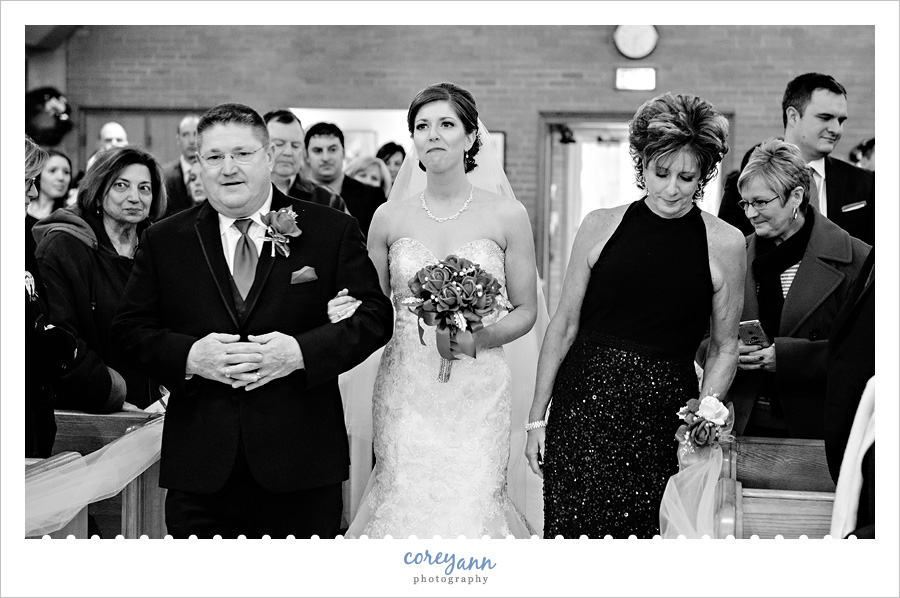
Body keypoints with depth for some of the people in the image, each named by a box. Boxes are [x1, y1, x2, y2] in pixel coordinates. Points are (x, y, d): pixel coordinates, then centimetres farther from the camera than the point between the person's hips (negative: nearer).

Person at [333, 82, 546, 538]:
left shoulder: (507, 216, 1)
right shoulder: (390, 218, 5)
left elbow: (525, 312, 5)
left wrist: (480, 336, -14)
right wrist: (348, 312, -9)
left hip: (478, 393, -1)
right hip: (406, 392, 1)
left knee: (471, 506, -7)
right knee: (405, 503, -5)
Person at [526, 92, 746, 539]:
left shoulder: (725, 244, 2)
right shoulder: (601, 226, 4)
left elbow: (724, 347, 10)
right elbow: (564, 326, 9)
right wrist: (537, 418, 8)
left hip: (663, 418, 0)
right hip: (583, 405, 1)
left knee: (639, 532, -3)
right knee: (572, 527, -4)